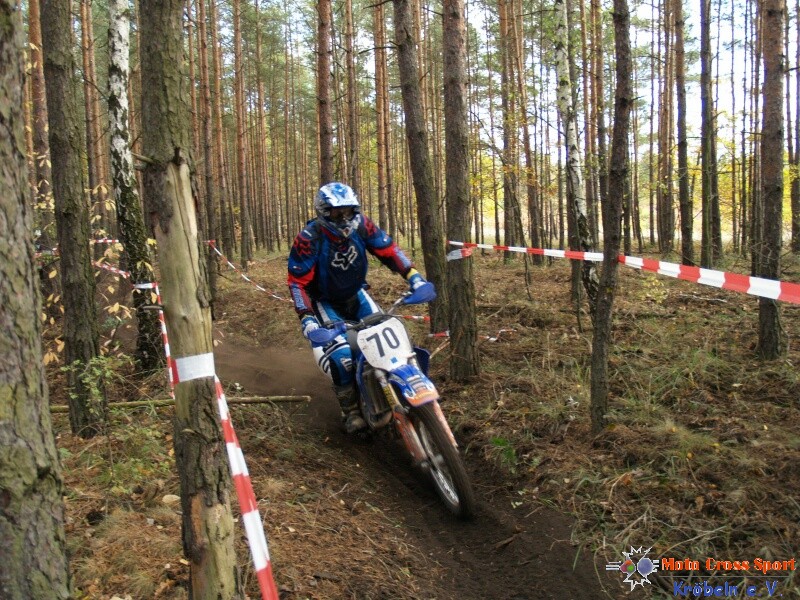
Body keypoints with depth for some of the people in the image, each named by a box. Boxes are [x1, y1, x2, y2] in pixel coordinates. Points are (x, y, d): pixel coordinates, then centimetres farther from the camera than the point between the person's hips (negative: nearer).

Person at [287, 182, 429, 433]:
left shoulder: (361, 224, -17)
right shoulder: (308, 239, -27)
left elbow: (387, 249, -8)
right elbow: (297, 280, -24)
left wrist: (413, 275, -19)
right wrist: (306, 317, -34)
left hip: (357, 295, 4)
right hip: (325, 303, -4)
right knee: (341, 355, -21)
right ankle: (350, 411, -1)